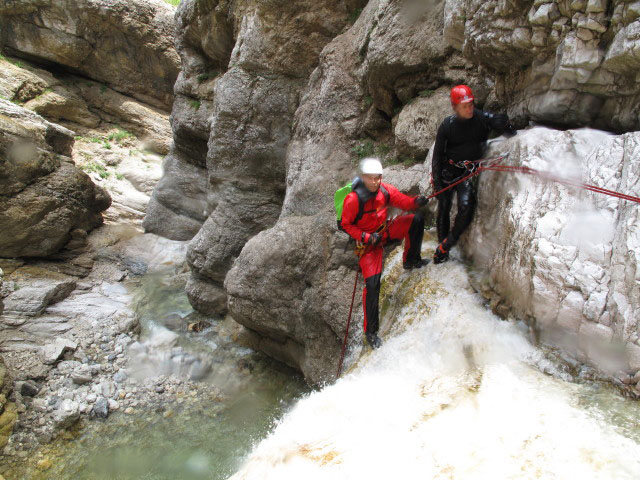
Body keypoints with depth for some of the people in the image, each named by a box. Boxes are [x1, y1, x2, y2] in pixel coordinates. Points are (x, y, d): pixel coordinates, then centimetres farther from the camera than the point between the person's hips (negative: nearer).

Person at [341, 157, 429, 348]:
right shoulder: (353, 200, -26)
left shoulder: (385, 190, -11)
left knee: (417, 219, -11)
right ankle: (370, 331, 1)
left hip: (386, 230, 5)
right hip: (368, 242, -5)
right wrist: (366, 237, -25)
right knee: (372, 284, -14)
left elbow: (402, 200, -5)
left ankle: (411, 260, 10)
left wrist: (416, 201, -28)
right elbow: (346, 225, -15)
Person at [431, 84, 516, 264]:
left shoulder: (482, 118, -8)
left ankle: (446, 245, -3)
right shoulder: (447, 125, -8)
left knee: (466, 206, -17)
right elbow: (437, 154, -3)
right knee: (443, 208, 3)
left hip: (468, 172, 0)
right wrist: (437, 182, -9)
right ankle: (442, 245, 19)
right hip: (447, 171, 0)